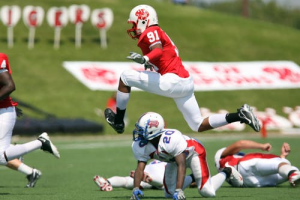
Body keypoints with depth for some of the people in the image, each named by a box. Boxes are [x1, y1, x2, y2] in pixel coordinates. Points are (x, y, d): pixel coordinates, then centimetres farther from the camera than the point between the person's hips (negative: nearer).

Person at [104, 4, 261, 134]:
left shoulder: (151, 32, -5)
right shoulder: (157, 34, 24)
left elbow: (158, 51, -25)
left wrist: (144, 59, -42)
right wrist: (149, 65, 19)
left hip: (173, 82, -10)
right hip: (186, 83, 10)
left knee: (125, 77, -3)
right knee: (198, 126, 13)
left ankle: (118, 121, 2)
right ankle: (240, 115, 4)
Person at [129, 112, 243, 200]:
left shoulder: (172, 139, -43)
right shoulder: (139, 145, -26)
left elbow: (181, 164, -43)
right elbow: (140, 167, -23)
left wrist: (179, 190, -50)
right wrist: (136, 189, -38)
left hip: (193, 152, -6)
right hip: (173, 159, 6)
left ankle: (226, 172, 16)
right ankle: (193, 179, 31)